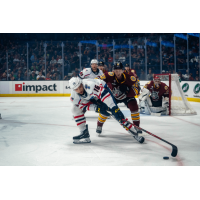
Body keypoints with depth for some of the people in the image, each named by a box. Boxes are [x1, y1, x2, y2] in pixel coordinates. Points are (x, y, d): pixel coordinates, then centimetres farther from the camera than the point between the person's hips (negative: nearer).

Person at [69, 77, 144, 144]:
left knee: (115, 111, -19)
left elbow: (103, 93, -44)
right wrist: (96, 108, -33)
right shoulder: (74, 95, -22)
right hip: (90, 99, 5)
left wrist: (113, 107, -49)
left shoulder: (89, 85, -42)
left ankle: (134, 133, -15)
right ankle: (84, 133, -1)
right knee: (76, 109, -10)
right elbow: (83, 105, -17)